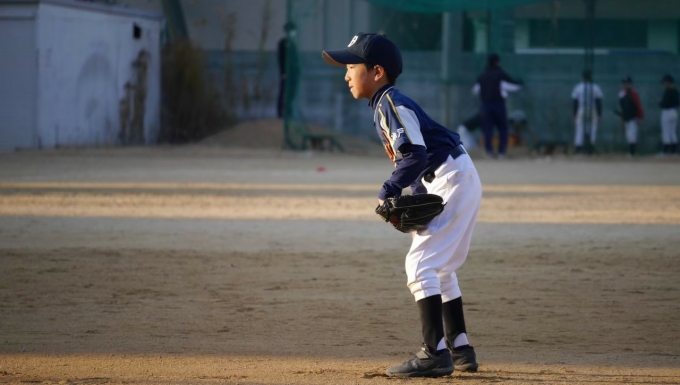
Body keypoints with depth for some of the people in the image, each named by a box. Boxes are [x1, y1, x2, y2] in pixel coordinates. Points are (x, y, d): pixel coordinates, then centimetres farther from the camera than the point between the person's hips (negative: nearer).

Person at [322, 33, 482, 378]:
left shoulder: (392, 103, -15)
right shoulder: (383, 106, 15)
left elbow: (416, 154, -25)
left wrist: (389, 193, -20)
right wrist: (416, 201, 7)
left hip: (452, 179, -11)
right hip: (441, 185, 11)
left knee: (420, 265, -14)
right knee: (438, 267, 19)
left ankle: (436, 354, -17)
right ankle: (460, 350, 26)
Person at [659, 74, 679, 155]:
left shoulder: (667, 91, -17)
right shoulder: (676, 91, 9)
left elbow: (665, 104, -21)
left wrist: (660, 103, 1)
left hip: (667, 112, -9)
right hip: (674, 112, 9)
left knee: (666, 133, -5)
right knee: (673, 132, 11)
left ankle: (666, 151, -7)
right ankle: (674, 150, 11)